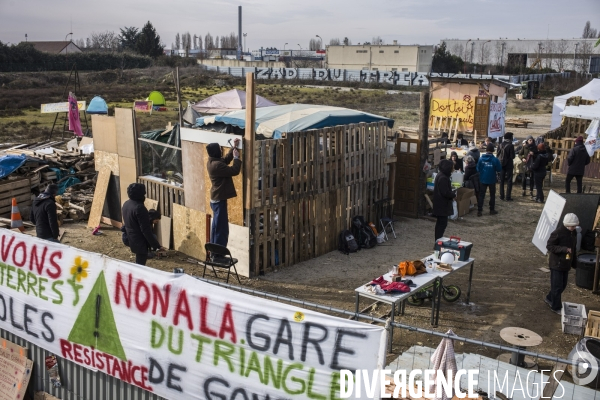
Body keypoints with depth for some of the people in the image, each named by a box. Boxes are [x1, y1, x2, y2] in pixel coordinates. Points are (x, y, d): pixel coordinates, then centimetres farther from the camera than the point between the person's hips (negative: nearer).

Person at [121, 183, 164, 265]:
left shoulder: (126, 204, 3)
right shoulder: (139, 208, -25)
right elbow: (146, 230, -25)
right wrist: (157, 245, -21)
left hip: (131, 239, 9)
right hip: (140, 241, -9)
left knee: (138, 263, 21)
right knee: (140, 264, 0)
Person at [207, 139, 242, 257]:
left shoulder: (212, 162, 8)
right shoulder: (216, 165, -23)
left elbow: (226, 160, 24)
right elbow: (234, 171, -21)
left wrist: (234, 147, 19)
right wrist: (237, 157, -8)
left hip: (216, 199, 10)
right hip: (219, 200, -10)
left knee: (216, 227, 17)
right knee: (222, 229, -4)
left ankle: (214, 253, 24)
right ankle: (218, 255, 1)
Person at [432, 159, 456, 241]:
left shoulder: (440, 175, 11)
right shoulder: (443, 178, -22)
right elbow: (445, 193, -24)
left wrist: (451, 192, 8)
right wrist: (454, 194, -9)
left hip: (440, 205, 11)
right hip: (442, 205, -11)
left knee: (440, 223, 16)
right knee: (442, 224, -5)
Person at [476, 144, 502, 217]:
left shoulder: (481, 159, -8)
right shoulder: (495, 159, -15)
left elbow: (478, 169, -1)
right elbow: (499, 169, -9)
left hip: (483, 179, 2)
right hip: (492, 180, -2)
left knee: (481, 195, 6)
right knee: (492, 195, 14)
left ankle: (479, 211, 2)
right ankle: (492, 210, 20)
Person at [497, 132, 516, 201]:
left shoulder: (500, 145, -1)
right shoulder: (510, 146, -15)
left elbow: (497, 155, 2)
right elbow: (512, 156, -15)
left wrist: (499, 162, 11)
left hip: (501, 164, 5)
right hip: (509, 165, -5)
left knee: (501, 180, 13)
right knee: (509, 181, 3)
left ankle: (501, 196, 16)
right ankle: (508, 197, 2)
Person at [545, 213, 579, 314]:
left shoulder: (574, 233, 5)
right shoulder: (558, 233, -20)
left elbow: (574, 249, 15)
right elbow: (549, 246, -19)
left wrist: (574, 263, 17)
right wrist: (564, 249, -28)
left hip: (566, 264, 8)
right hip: (556, 264, -8)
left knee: (563, 285, 17)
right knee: (557, 286, 1)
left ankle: (549, 298, 36)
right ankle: (556, 307, 14)